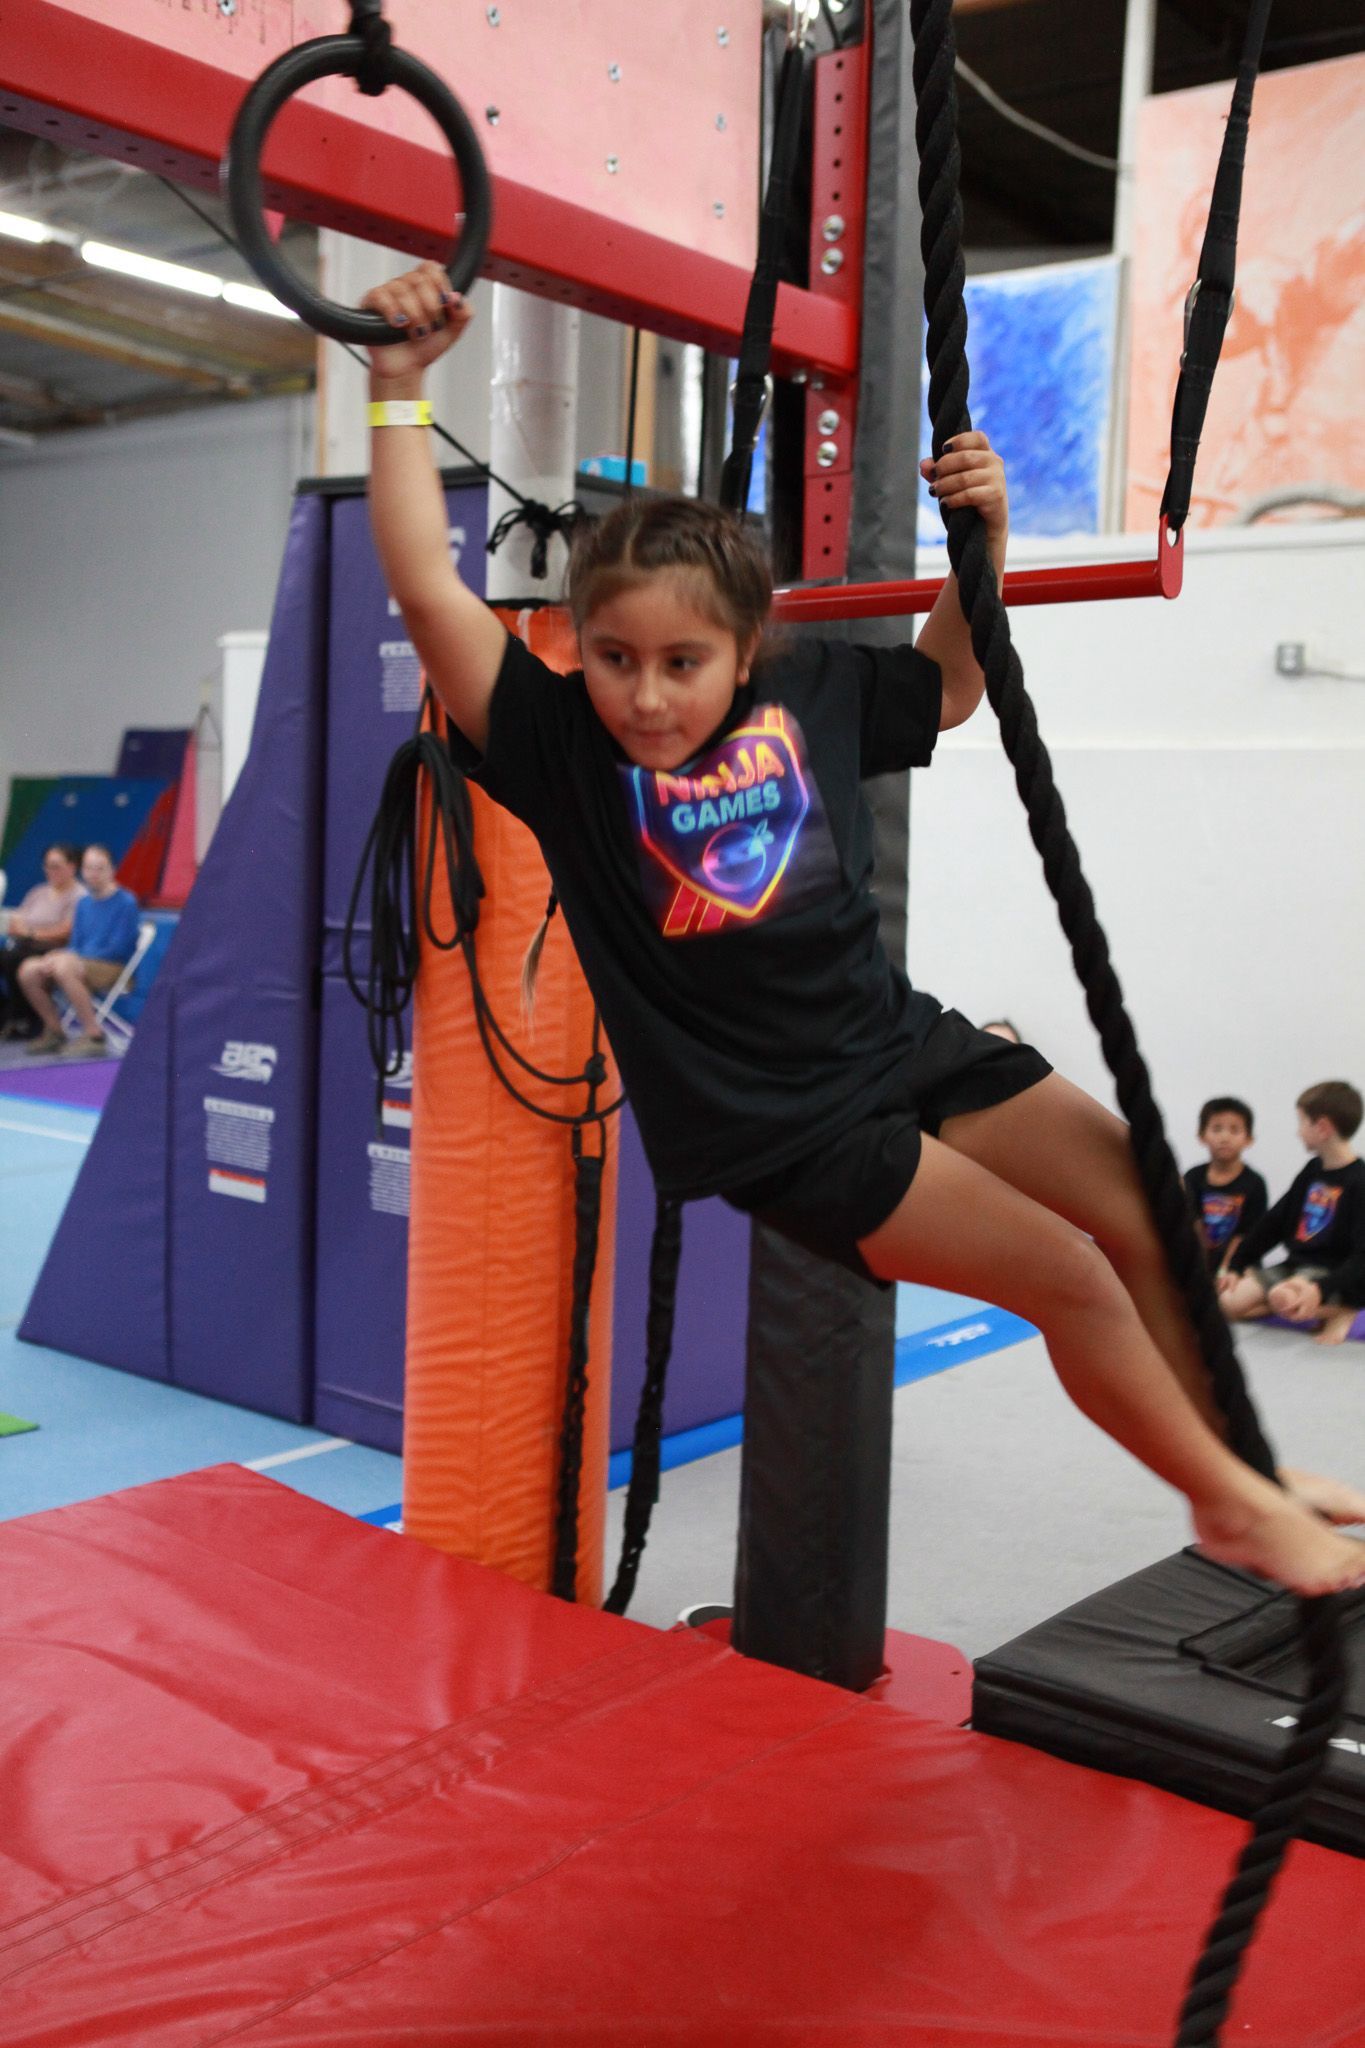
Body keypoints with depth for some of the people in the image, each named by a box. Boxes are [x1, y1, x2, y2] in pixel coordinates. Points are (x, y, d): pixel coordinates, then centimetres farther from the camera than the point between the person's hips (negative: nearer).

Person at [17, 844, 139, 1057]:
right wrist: (61, 955, -9)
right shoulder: (84, 903, 14)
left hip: (115, 969, -7)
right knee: (29, 970, -12)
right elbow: (76, 945, 15)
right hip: (81, 962, 7)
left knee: (64, 967, -35)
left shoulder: (126, 902, -8)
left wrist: (74, 957, -16)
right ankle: (54, 1032, 1)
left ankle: (94, 1035, -28)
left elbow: (118, 949, -14)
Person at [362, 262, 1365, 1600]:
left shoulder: (807, 696, -1)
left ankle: (1245, 1468, 31)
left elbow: (947, 687, 18)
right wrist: (399, 388, -26)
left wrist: (982, 540, 4)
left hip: (905, 1041, 6)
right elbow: (429, 592, -24)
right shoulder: (562, 747, -13)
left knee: (1145, 1217, 7)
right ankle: (1236, 1505, 15)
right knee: (1067, 1276, -10)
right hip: (784, 1129, -5)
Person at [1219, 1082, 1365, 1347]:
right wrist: (1236, 1266, 13)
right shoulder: (1313, 1171, 10)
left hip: (1334, 1276, -7)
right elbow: (1274, 1221, 15)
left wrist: (1321, 1290, -33)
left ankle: (1336, 1312, -11)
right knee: (1228, 1303, -9)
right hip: (1296, 1265, 7)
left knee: (1283, 1298, -36)